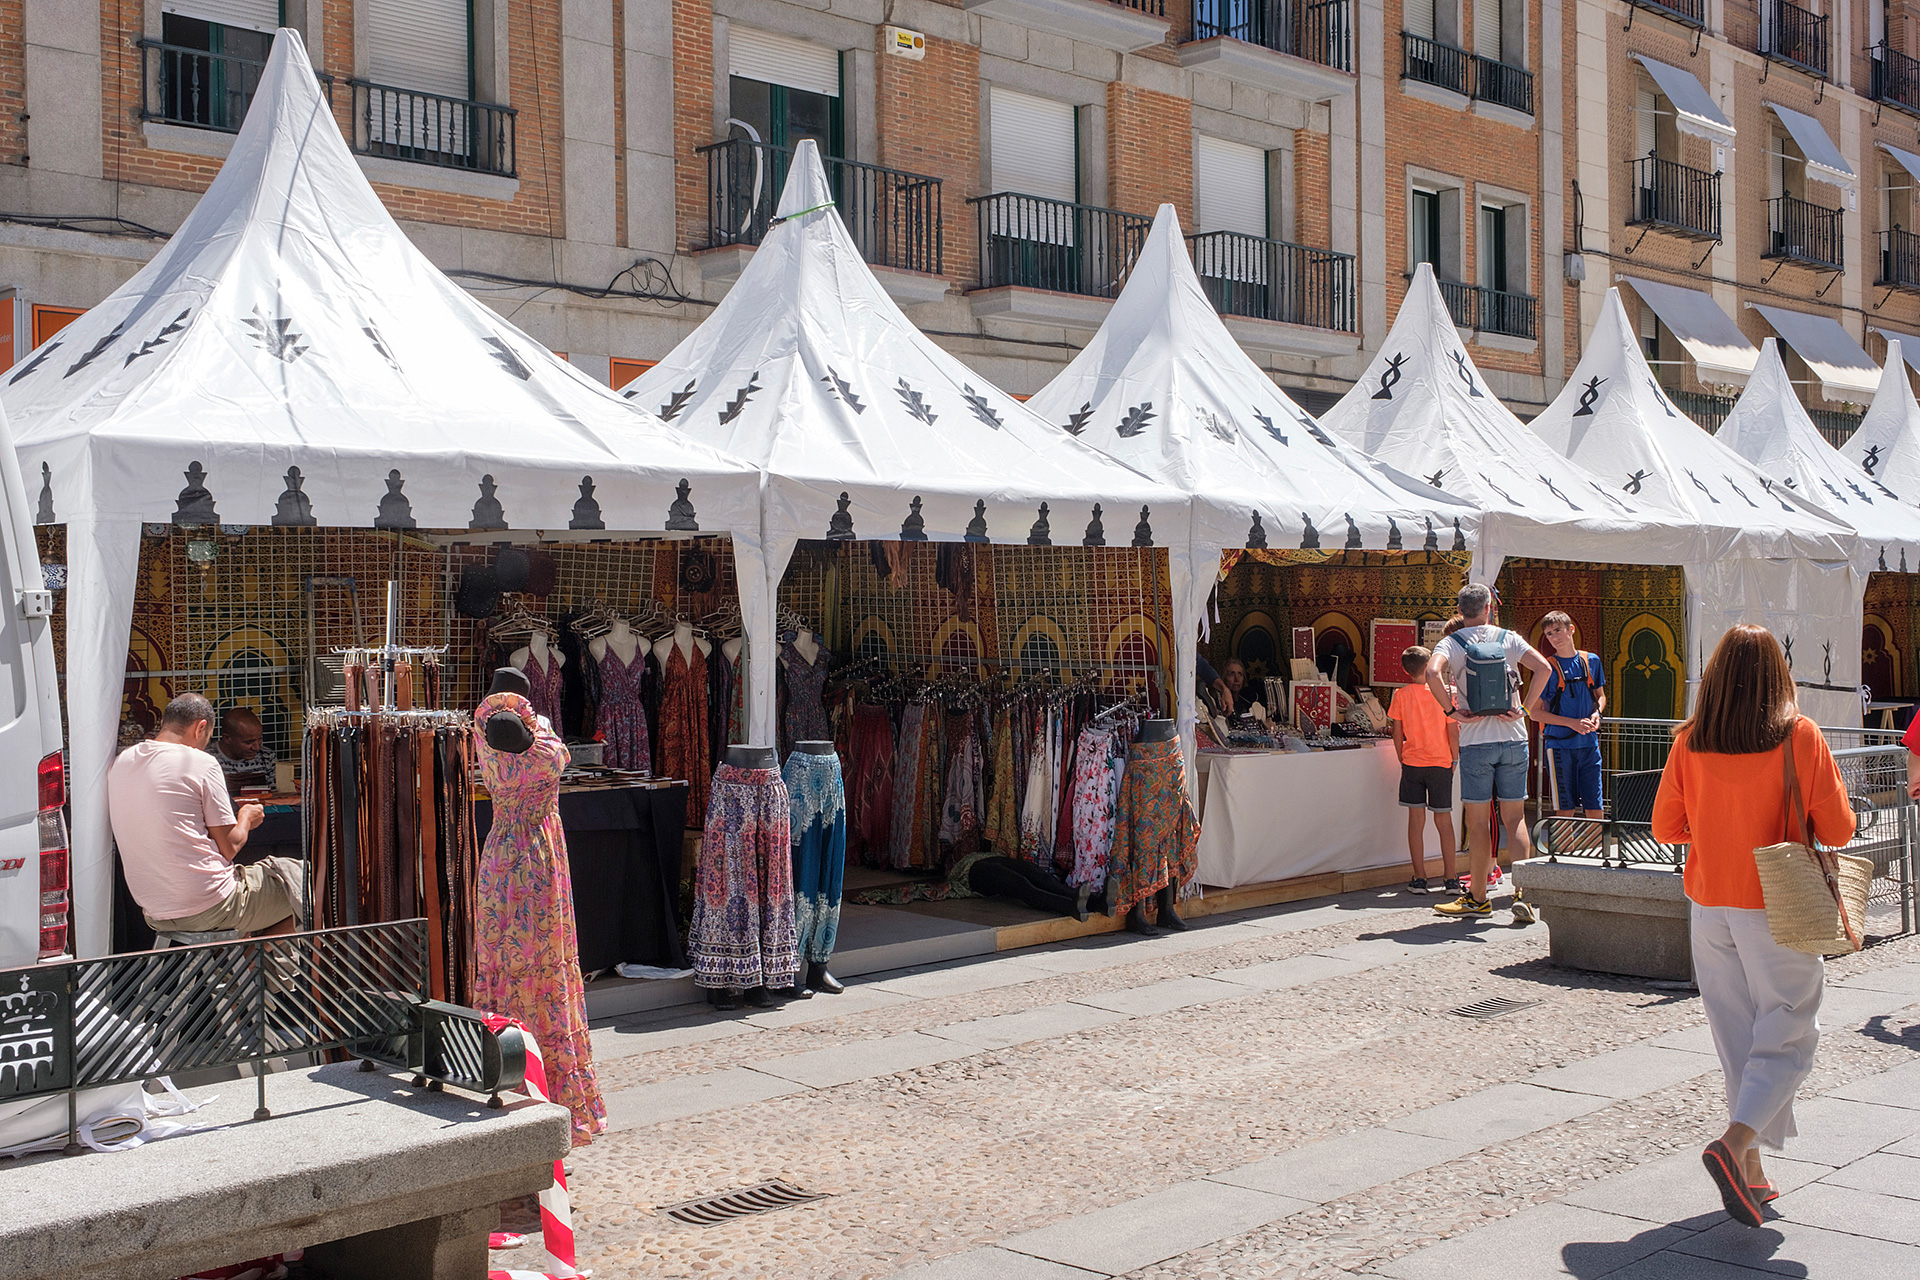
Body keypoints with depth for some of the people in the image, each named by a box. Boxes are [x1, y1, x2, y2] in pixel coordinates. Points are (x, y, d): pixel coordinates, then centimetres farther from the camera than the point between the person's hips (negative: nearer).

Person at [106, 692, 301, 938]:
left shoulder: (119, 763, 7)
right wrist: (246, 818, 10)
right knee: (299, 876, 12)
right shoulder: (201, 763, -13)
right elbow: (229, 848, -10)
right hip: (208, 911, -8)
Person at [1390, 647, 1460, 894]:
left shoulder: (1401, 694, -3)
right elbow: (1453, 733, -4)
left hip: (1412, 763, 1)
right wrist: (1454, 761, 8)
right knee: (1444, 820, 6)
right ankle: (1451, 878, 7)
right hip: (1440, 763, -1)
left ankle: (1419, 878, 5)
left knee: (1416, 820, 5)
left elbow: (1397, 732, 0)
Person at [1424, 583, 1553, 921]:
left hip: (1476, 742, -2)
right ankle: (1522, 892, 0)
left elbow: (1433, 671, -22)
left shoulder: (1452, 643, -2)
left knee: (1478, 820, 4)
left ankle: (1478, 898, 11)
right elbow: (1544, 668, -5)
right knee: (1515, 817, 8)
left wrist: (1452, 710, -13)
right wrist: (1525, 709, -3)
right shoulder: (1508, 638, 6)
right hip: (1514, 739, 2)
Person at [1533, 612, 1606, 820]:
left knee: (1594, 806, 3)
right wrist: (1572, 723, -13)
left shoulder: (1592, 661, 7)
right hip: (1560, 745, -3)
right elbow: (1535, 713, -4)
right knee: (1565, 809, 0)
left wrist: (1597, 713, -1)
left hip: (1589, 743, 3)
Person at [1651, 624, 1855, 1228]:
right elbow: (1838, 829, -9)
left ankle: (1751, 1170, 17)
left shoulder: (1689, 742, -3)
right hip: (1777, 908, -3)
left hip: (1710, 906, 4)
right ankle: (1735, 1144, -13)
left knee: (1736, 1036, 13)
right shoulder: (1800, 736, -11)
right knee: (1787, 1033, 5)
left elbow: (1665, 828, 4)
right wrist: (1791, 819, 11)